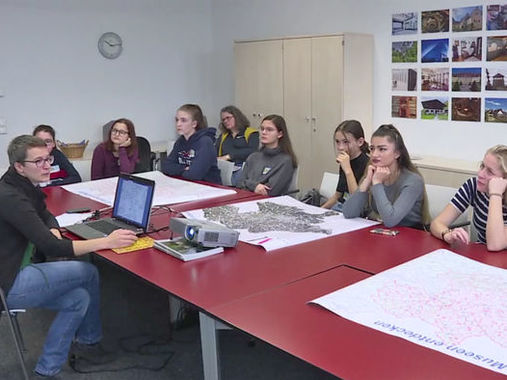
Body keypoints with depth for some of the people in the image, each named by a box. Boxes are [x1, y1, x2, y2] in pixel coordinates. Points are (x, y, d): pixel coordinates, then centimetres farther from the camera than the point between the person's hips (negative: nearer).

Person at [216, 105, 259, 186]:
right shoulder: (223, 136, 30)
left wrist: (229, 156, -11)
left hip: (242, 168, -4)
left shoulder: (252, 133, 12)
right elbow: (215, 153, 19)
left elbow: (252, 151, -6)